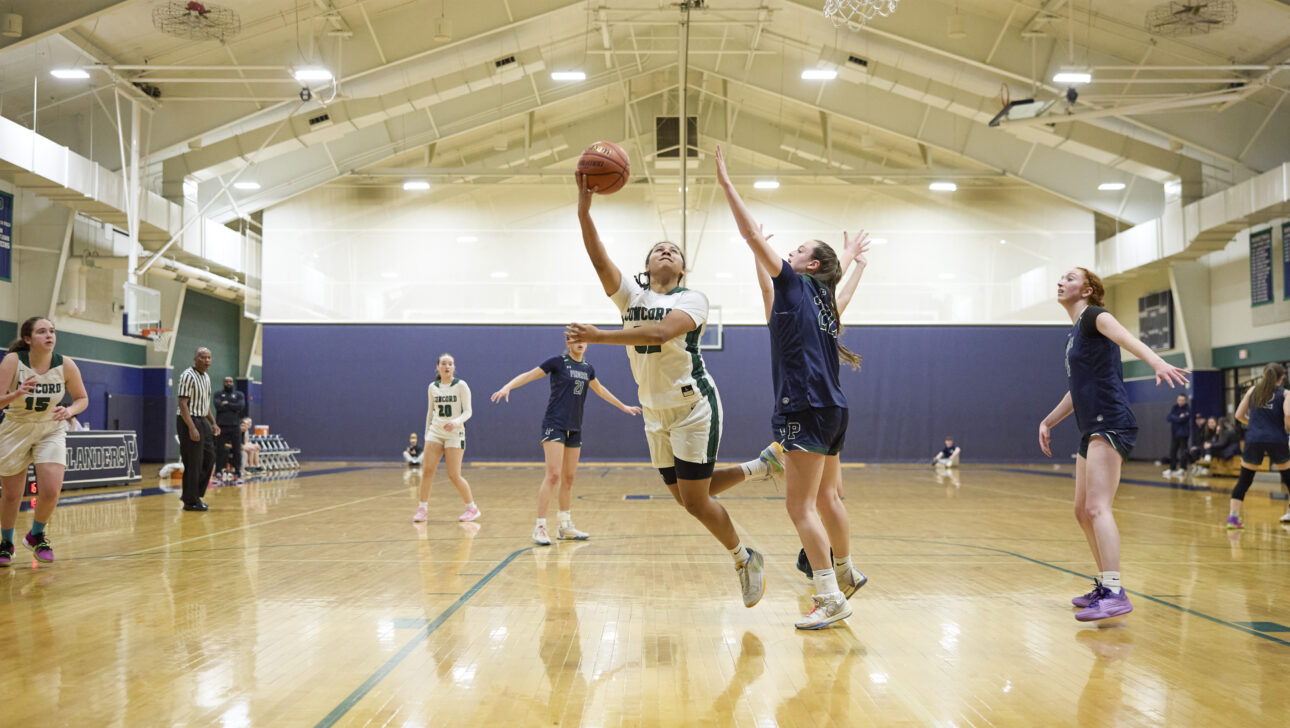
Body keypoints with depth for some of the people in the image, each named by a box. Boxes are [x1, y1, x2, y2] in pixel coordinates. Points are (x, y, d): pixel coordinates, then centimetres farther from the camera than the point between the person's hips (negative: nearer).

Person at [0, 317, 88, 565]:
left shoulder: (65, 365, -14)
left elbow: (82, 398, 0)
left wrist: (69, 411, -21)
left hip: (50, 431, 1)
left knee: (51, 491, -13)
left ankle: (36, 535, 17)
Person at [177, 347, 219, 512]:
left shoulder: (206, 377, 14)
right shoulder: (188, 376, -13)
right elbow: (183, 403, -19)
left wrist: (213, 423, 16)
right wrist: (192, 428, -24)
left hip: (203, 421, 9)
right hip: (190, 421, -9)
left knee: (209, 458, 10)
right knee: (193, 463, -5)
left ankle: (195, 494, 21)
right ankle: (190, 501, 3)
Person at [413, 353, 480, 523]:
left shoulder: (460, 385, -4)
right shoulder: (432, 387, 8)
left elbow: (468, 411, -7)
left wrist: (457, 421, -26)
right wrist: (426, 433, 16)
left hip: (455, 434, -4)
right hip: (435, 432, 4)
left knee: (454, 475, -6)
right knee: (427, 469, -9)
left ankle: (472, 508, 9)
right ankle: (422, 508, 2)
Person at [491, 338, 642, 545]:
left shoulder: (588, 368, 12)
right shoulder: (558, 362, -5)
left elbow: (601, 390, 28)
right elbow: (529, 375, -8)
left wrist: (623, 407, 37)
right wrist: (507, 387, -25)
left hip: (574, 429, 6)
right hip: (554, 425, -6)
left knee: (568, 478, 10)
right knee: (553, 474, -16)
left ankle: (565, 527, 19)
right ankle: (540, 527, -12)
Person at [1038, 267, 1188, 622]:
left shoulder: (1093, 316, -4)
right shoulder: (1074, 333, 22)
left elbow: (1125, 337, -28)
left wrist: (1156, 361, -46)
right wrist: (1048, 421, 34)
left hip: (1111, 425, -10)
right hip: (1092, 432, 10)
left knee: (1097, 506, -20)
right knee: (1083, 512, 13)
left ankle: (1115, 593, -25)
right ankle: (1105, 585, 23)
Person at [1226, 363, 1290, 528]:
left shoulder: (1253, 390, 12)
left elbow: (1239, 415, 10)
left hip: (1254, 439, 1)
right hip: (1276, 439, -1)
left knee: (1244, 479, 4)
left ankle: (1233, 516, -8)